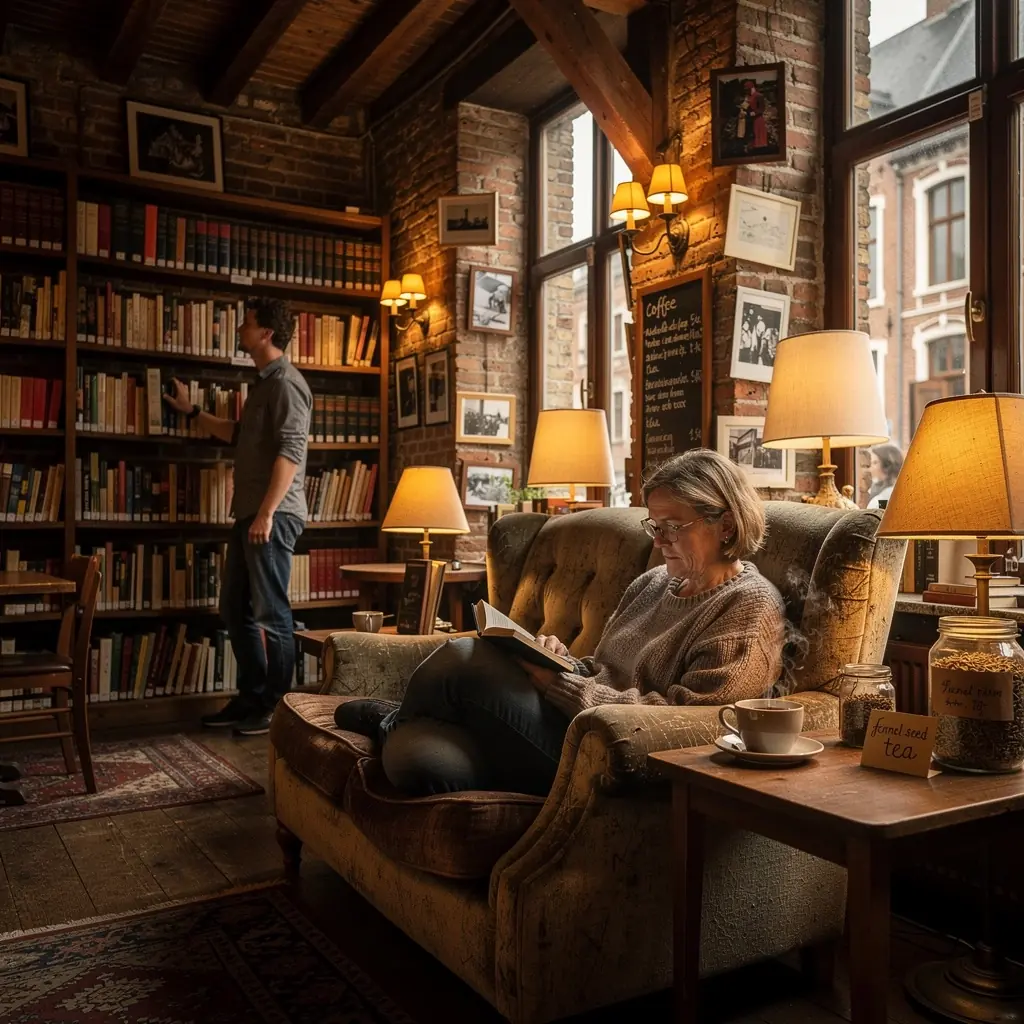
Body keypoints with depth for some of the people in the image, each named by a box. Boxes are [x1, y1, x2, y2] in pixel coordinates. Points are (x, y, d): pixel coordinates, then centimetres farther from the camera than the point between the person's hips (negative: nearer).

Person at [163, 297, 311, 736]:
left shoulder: (286, 382, -11)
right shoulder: (263, 382, 20)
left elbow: (291, 451, -21)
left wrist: (267, 513, -26)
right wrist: (192, 411, 38)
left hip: (274, 515, -10)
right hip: (250, 513, 10)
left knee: (270, 613, -4)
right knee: (236, 610, 13)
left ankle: (278, 708, 6)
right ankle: (251, 699, 23)